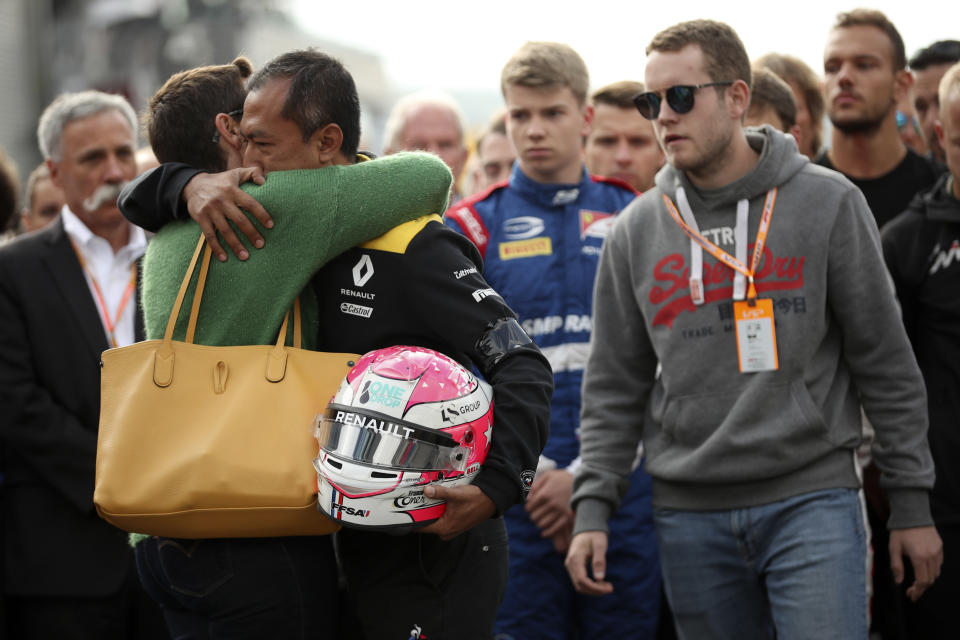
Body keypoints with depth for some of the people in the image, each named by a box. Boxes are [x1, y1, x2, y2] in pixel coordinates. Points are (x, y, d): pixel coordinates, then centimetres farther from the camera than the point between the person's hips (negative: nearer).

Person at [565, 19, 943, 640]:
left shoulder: (827, 202, 1)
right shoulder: (636, 232, 8)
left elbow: (886, 362, 2)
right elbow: (614, 388, 10)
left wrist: (912, 502, 0)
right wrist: (593, 508, 0)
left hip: (813, 500, -3)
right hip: (690, 515, 3)